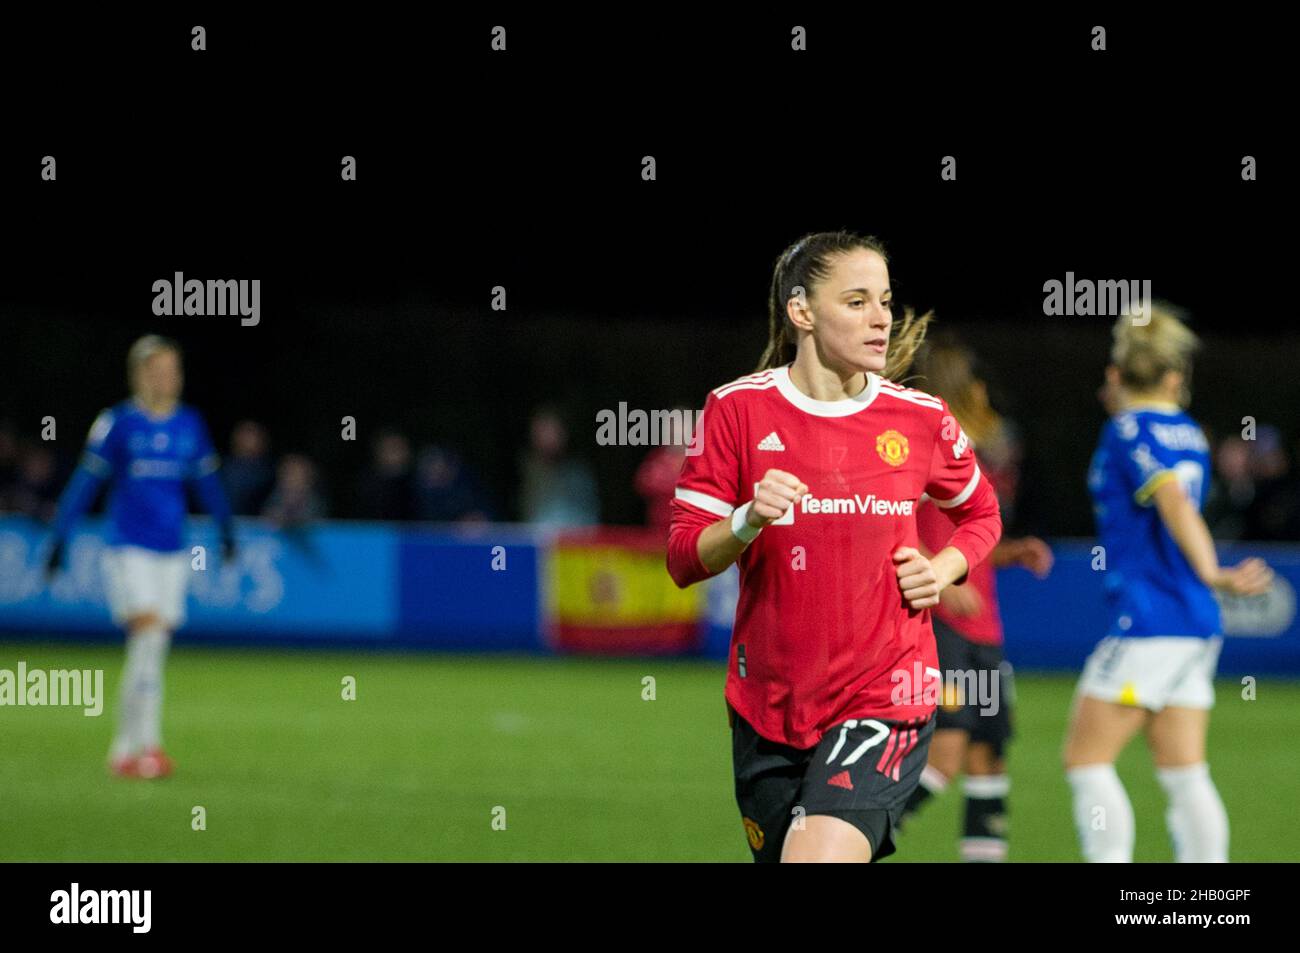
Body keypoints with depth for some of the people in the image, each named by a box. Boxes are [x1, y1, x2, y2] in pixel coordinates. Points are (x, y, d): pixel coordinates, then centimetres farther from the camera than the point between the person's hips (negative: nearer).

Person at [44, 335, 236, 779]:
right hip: (128, 550, -4)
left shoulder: (190, 425, 7)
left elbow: (208, 481, 20)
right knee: (148, 632, -19)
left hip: (172, 551, 4)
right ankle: (145, 743, -16)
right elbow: (85, 482, -2)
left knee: (153, 648, 4)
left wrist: (226, 531, 23)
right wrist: (58, 539, -3)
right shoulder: (118, 422, -4)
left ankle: (126, 749, 13)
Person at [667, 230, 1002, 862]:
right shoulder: (738, 408, -3)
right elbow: (683, 561, -3)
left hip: (885, 698, -2)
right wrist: (748, 522, -22)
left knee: (819, 854, -25)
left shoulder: (920, 418, 0)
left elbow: (981, 514, 20)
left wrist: (943, 570, -1)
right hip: (767, 707, 2)